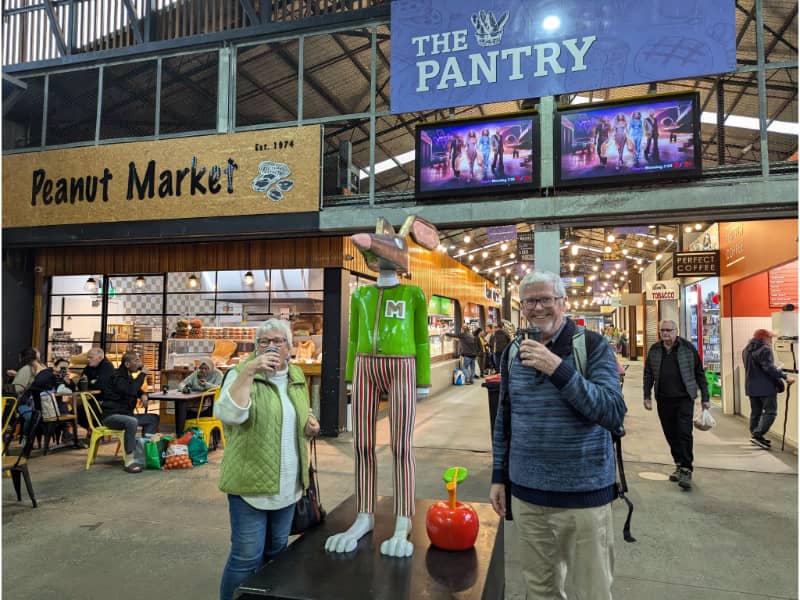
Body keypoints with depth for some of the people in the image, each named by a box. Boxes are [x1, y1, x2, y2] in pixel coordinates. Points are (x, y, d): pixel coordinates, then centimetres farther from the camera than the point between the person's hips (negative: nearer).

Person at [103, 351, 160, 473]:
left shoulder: (128, 376, 13)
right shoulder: (117, 376, -15)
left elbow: (136, 389, 29)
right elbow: (131, 390, -30)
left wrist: (143, 395, 4)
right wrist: (142, 374, -19)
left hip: (125, 413, 10)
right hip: (111, 415, -10)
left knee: (153, 418, 7)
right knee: (132, 422, -38)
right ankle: (129, 462, -36)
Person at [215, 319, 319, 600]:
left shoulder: (297, 377, 7)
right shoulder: (240, 373, -10)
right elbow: (229, 414, -28)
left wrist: (309, 425, -1)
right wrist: (248, 371, -35)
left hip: (288, 483, 6)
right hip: (250, 481, -6)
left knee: (277, 551, 19)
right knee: (247, 556, 1)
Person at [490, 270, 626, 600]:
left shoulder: (593, 346, -9)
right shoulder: (513, 352, 4)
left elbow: (614, 414, -20)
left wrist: (558, 369, -28)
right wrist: (498, 476, 12)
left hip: (583, 493, -3)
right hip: (526, 493, 4)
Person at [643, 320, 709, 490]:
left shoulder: (688, 348, -2)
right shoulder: (654, 350, 6)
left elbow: (699, 373, 2)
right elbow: (648, 374, 11)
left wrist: (705, 397, 1)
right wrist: (647, 396, 4)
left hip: (684, 398, -3)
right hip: (663, 399, 3)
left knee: (684, 433, -8)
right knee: (671, 435, 10)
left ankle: (686, 470, 0)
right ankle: (679, 465, 25)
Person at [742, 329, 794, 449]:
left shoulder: (746, 350, 14)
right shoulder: (764, 349, -14)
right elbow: (769, 368, -23)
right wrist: (785, 376, -23)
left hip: (751, 386, 9)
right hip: (766, 387, -8)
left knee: (755, 412, 15)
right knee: (770, 412, -3)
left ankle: (754, 435, 20)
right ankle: (758, 435, -12)